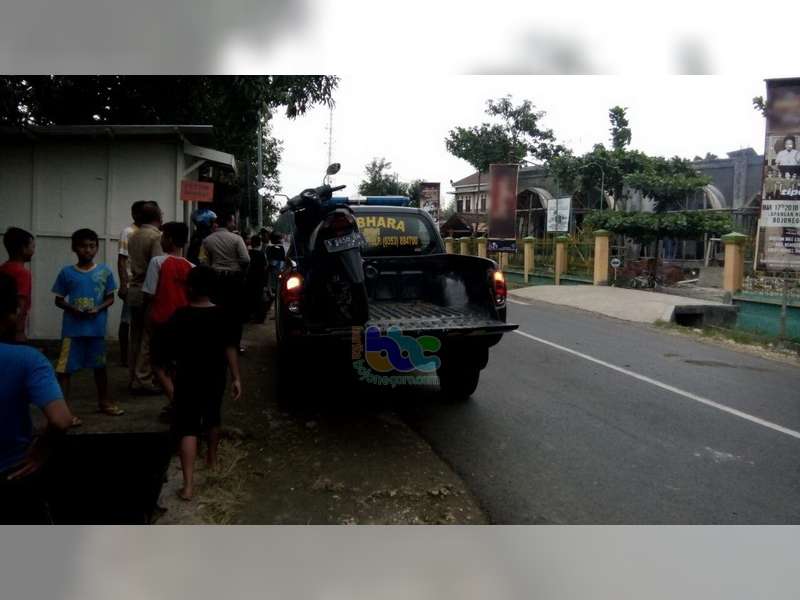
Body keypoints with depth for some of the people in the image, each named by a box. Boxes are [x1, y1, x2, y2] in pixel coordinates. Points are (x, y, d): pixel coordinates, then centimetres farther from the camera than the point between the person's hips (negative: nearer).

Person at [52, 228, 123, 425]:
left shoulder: (104, 271, 0)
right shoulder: (67, 272, -2)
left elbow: (110, 298, 5)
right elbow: (59, 300, 4)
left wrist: (98, 309, -13)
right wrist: (73, 309, -15)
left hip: (97, 328, 2)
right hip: (72, 329, -1)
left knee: (100, 365, 16)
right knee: (65, 368, -3)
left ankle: (104, 402, 33)